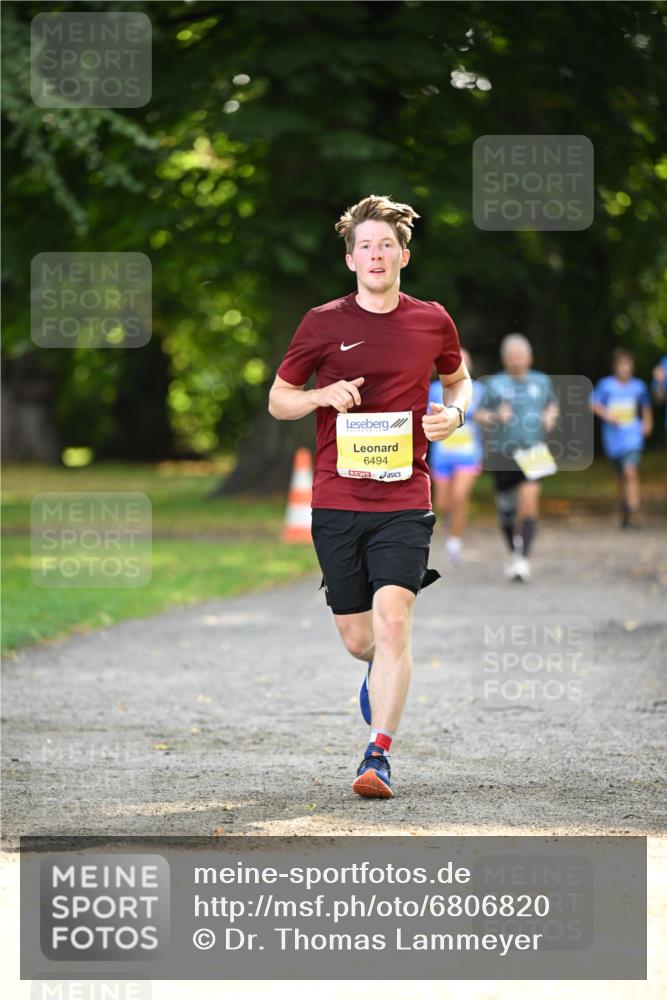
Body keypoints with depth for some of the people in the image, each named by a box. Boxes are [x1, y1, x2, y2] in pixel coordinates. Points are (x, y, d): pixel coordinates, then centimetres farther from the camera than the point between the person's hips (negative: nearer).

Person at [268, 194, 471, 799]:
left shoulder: (433, 322, 5)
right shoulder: (323, 323, 2)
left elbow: (457, 379, 24)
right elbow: (278, 399, 9)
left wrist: (453, 413, 2)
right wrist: (322, 395, -12)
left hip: (404, 499, -1)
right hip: (336, 500, 1)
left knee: (392, 620, -17)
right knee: (357, 639, 6)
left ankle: (379, 754, -12)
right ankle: (385, 670, 44)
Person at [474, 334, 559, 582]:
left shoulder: (541, 381, 9)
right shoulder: (494, 384, 2)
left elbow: (553, 404, 26)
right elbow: (478, 415, 2)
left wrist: (551, 415, 5)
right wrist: (495, 417, -17)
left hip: (533, 454, 0)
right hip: (502, 454, 0)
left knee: (529, 499, -21)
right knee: (507, 511, 6)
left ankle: (524, 558, -22)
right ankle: (514, 553, 33)